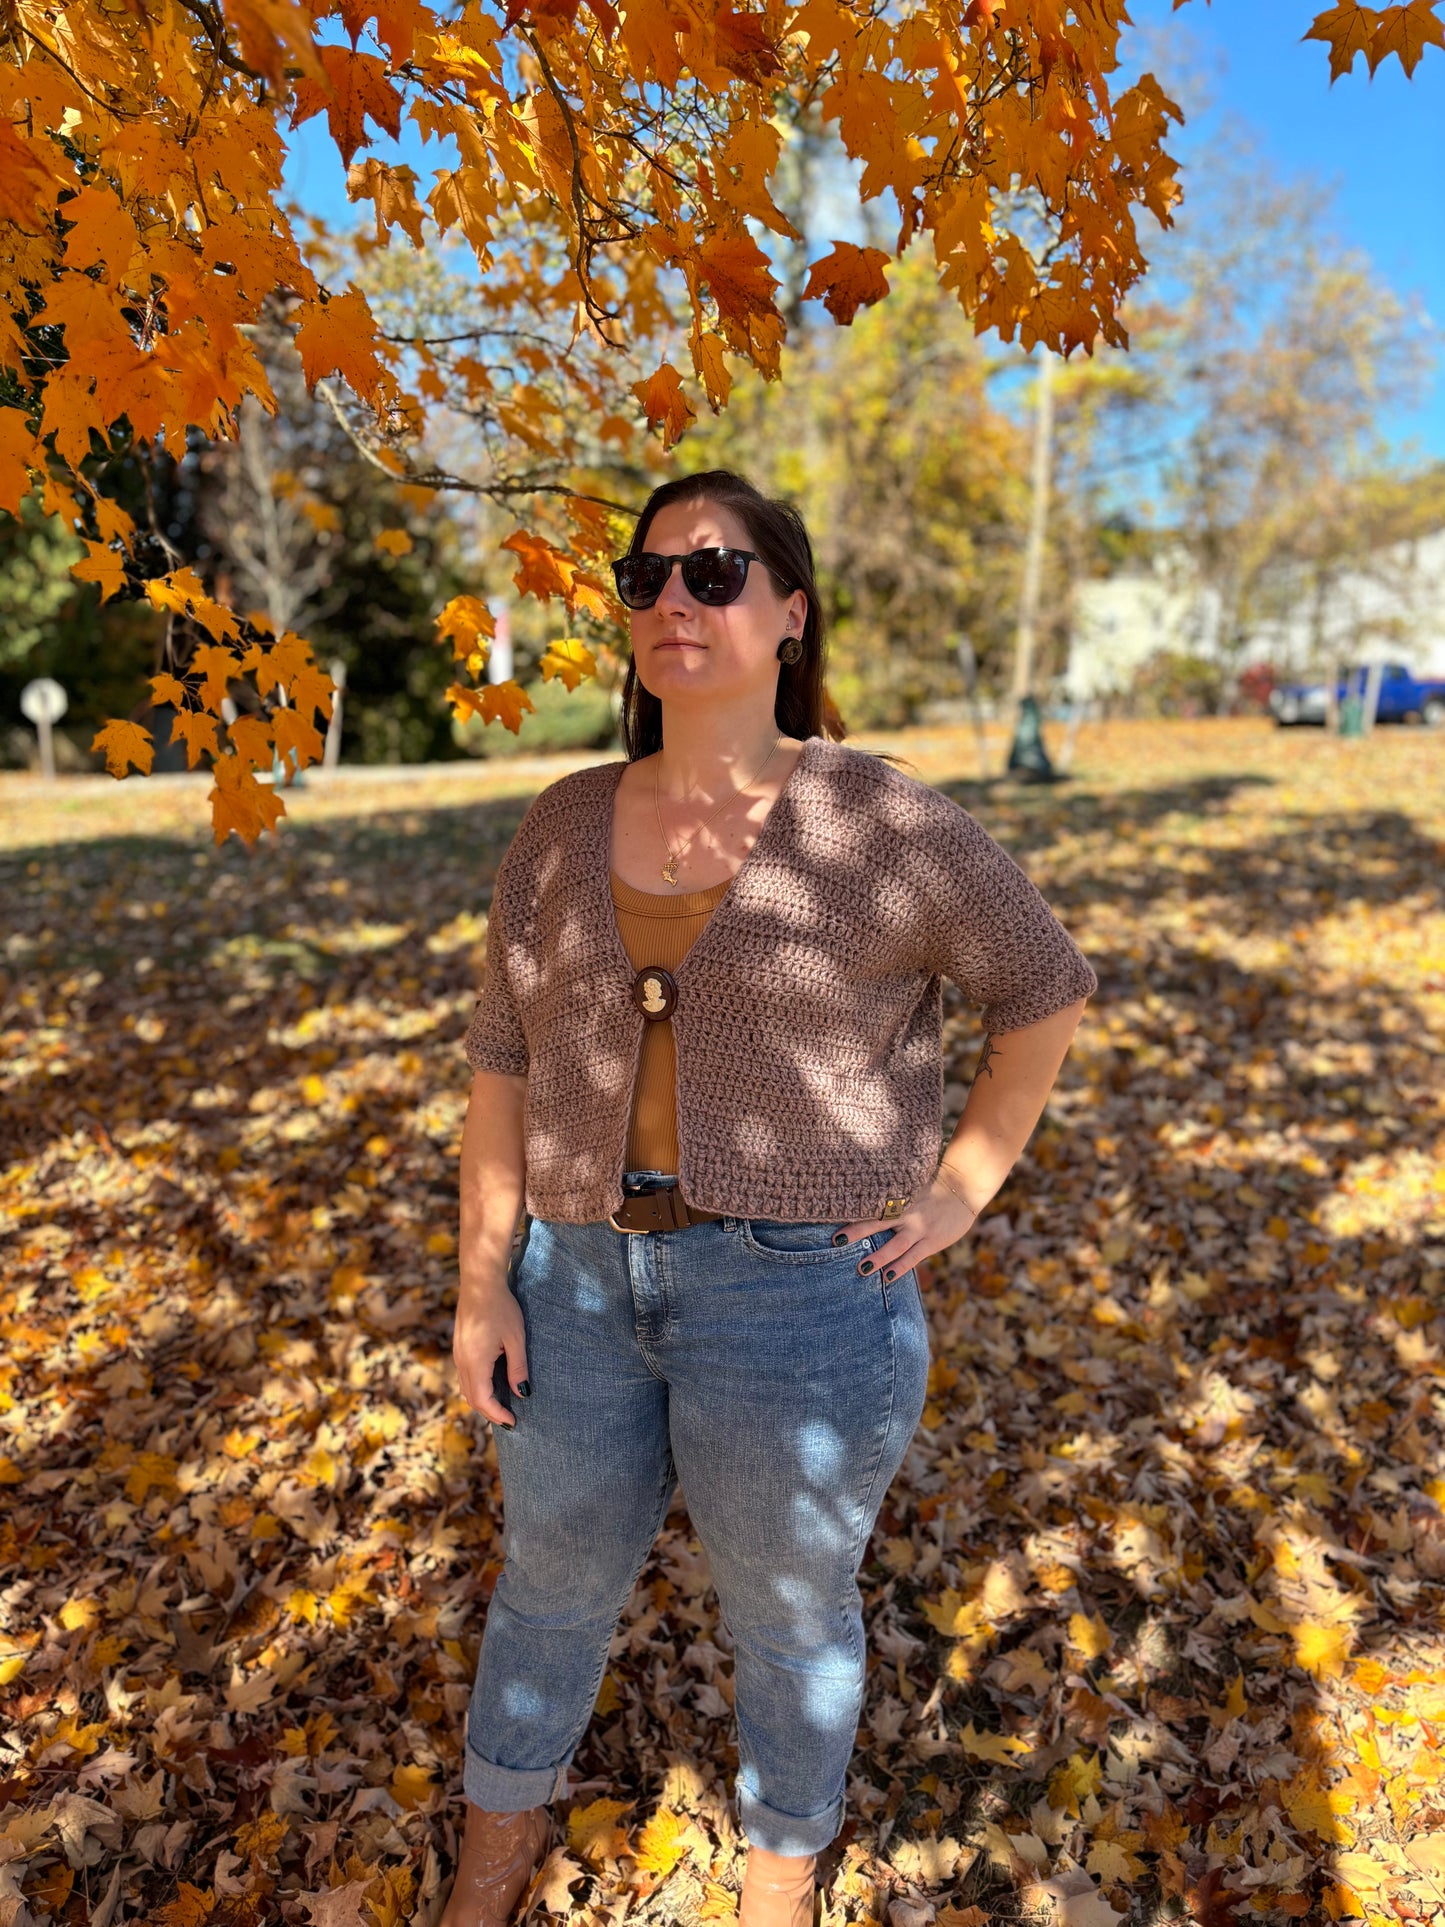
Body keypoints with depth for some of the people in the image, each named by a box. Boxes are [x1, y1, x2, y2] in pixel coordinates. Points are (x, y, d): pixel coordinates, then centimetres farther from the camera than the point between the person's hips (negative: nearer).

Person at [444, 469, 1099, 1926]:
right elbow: (506, 1065, 3)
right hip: (588, 1277, 4)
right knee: (553, 1581, 22)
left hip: (800, 1289, -3)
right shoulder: (564, 829, 1)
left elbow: (1047, 988, 2)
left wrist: (962, 1192, -2)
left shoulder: (886, 830, -10)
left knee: (789, 1613, 18)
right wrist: (482, 1285, 0)